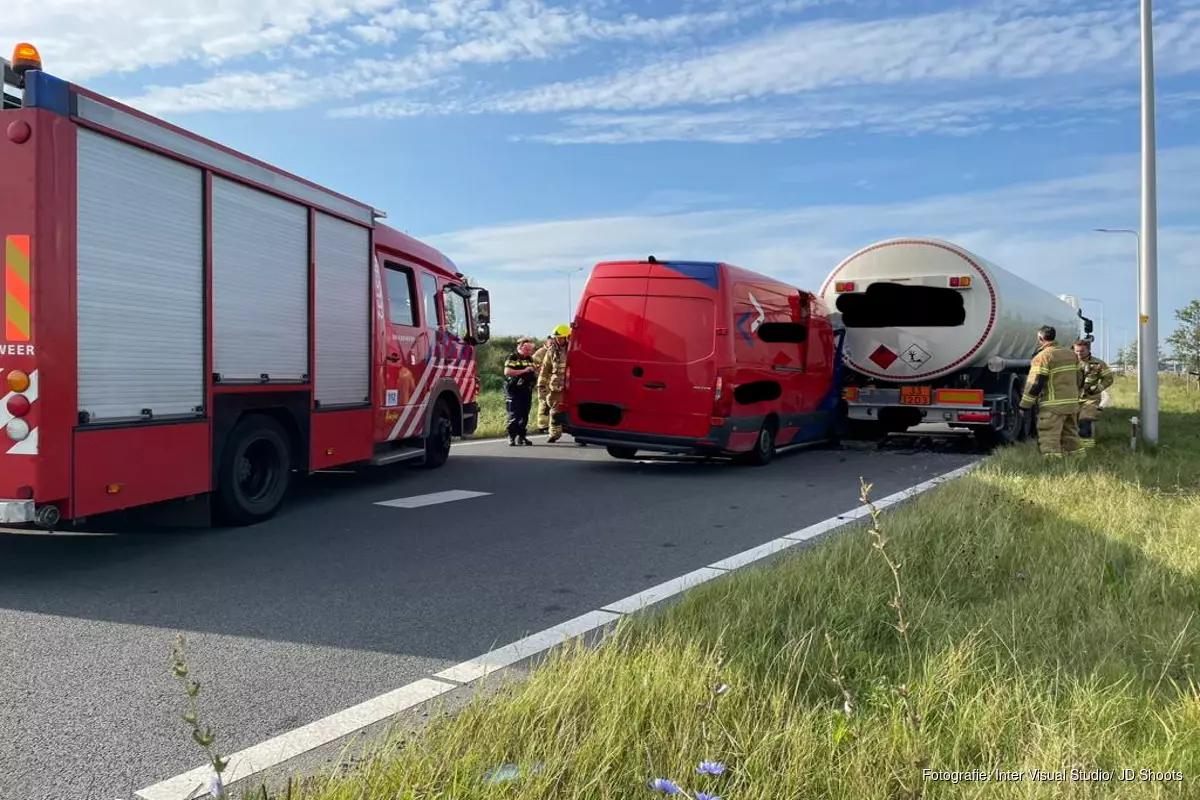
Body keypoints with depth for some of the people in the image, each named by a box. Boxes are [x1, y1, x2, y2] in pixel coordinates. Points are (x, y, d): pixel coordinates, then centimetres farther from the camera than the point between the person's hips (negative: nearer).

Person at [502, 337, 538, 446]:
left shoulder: (530, 359, 16)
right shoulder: (512, 357, -6)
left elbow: (533, 373, 29)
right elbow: (507, 372, -20)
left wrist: (535, 370, 5)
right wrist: (524, 371, -21)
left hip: (526, 391, 7)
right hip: (514, 391, -7)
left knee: (525, 415, 8)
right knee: (514, 415, -7)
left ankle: (522, 436, 16)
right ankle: (511, 438, -3)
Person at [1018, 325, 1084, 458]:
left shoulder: (1043, 356, -12)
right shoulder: (1071, 354, 13)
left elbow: (1035, 384, -16)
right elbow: (1080, 380, 19)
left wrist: (1024, 406, -9)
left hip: (1053, 407, -8)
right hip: (1072, 405, 8)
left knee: (1049, 442, -6)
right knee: (1070, 437, 18)